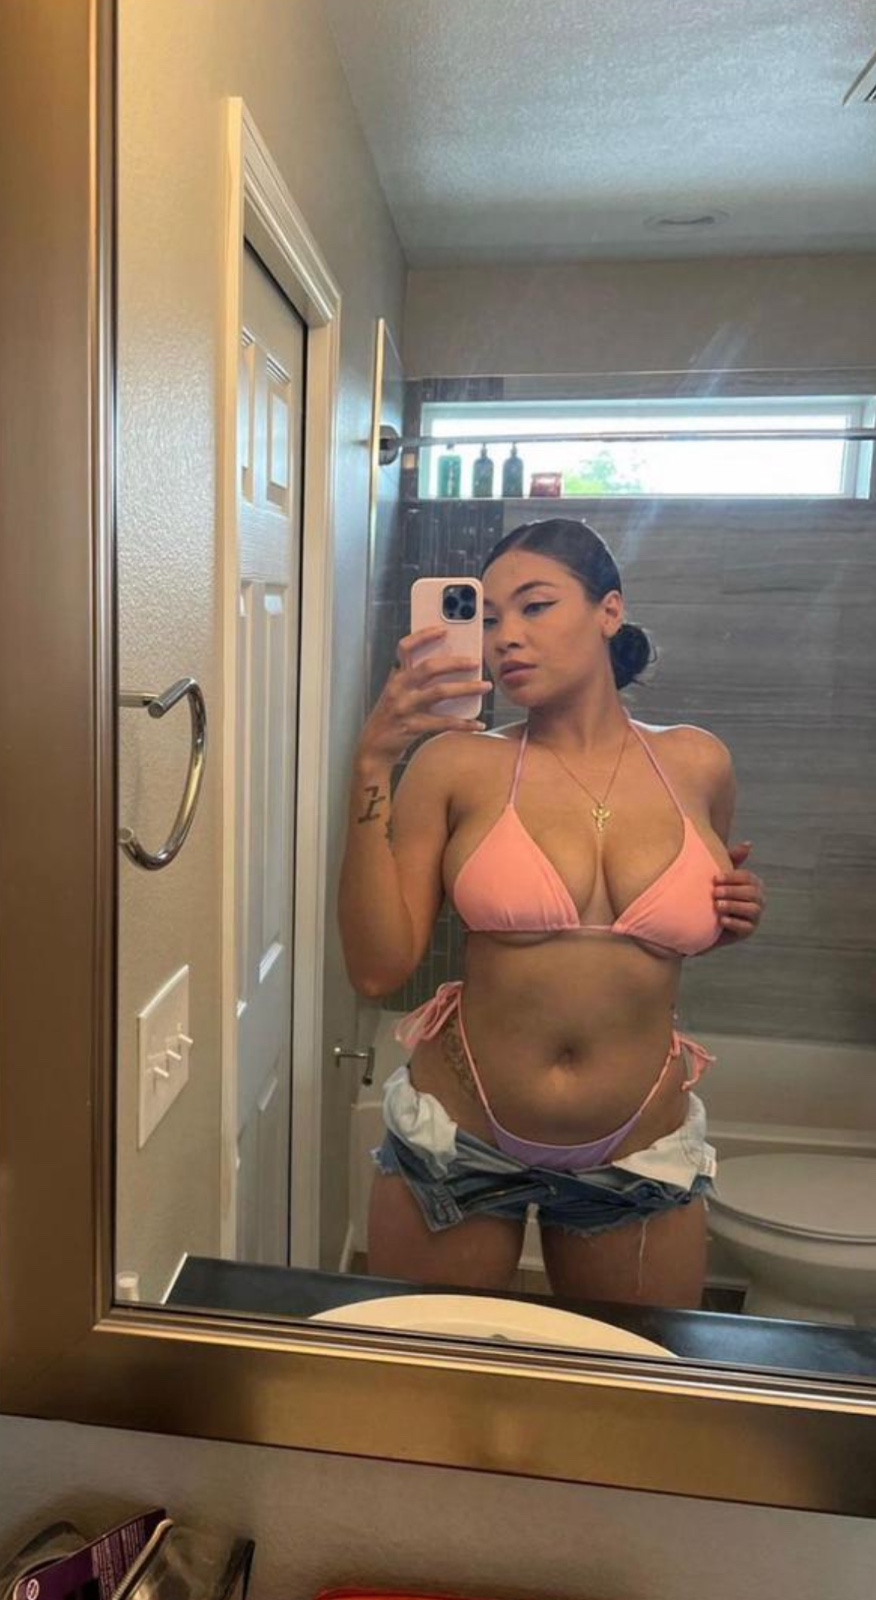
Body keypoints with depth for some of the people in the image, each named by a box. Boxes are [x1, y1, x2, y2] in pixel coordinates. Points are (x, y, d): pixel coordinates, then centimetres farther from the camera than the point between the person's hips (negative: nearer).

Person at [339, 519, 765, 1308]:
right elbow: (379, 967, -16)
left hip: (641, 1153, 2)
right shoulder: (456, 764, -10)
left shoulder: (697, 765, -3)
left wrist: (733, 917, -8)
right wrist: (372, 764, -21)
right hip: (457, 1139, -1)